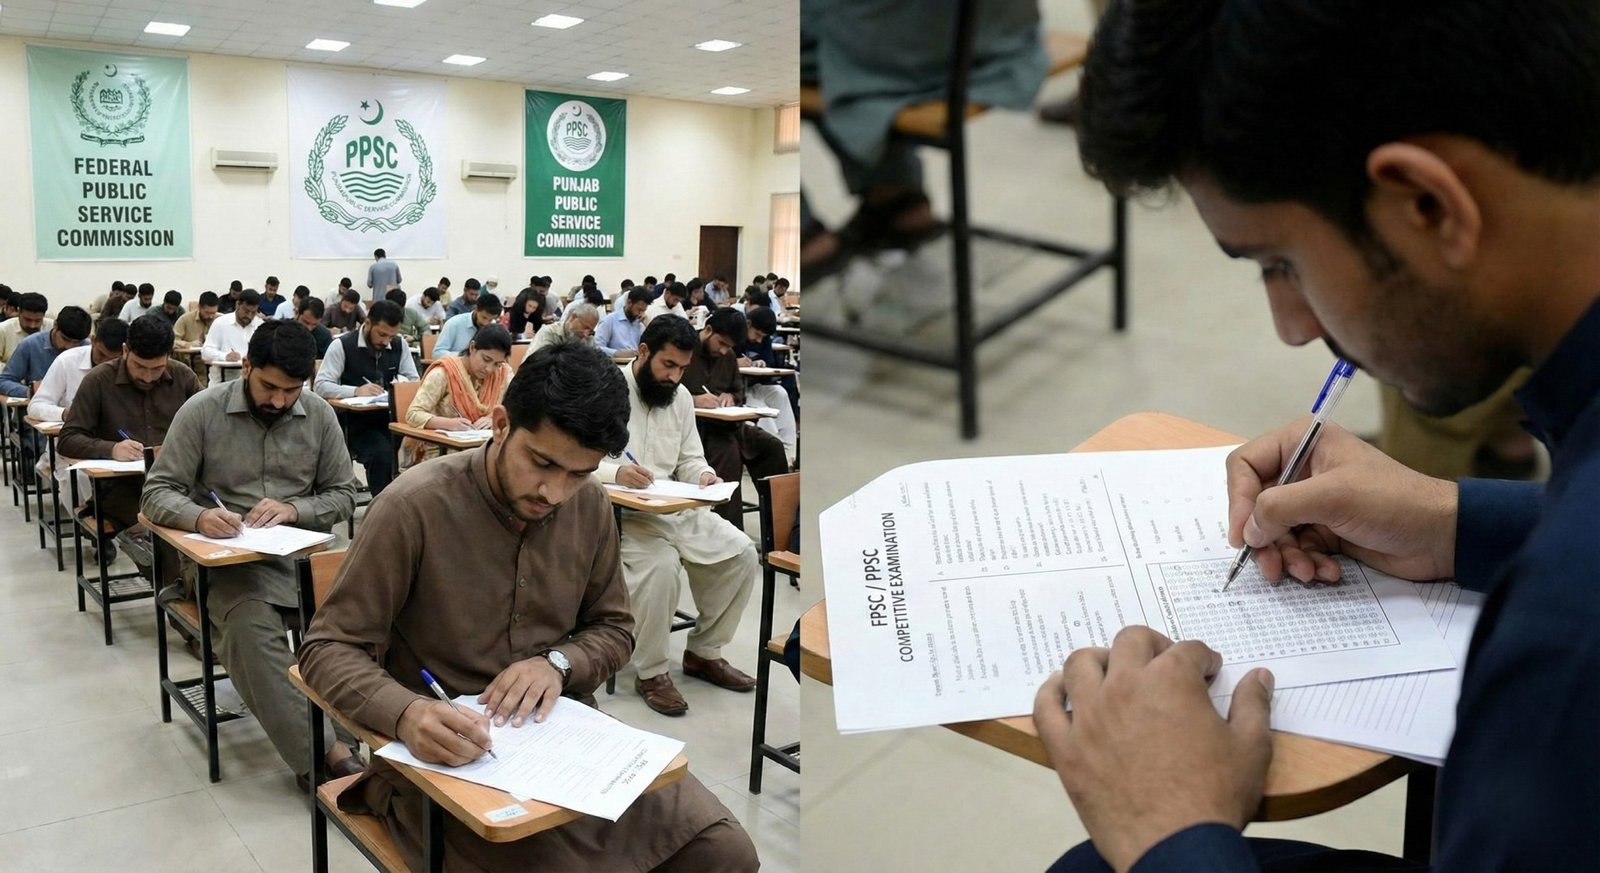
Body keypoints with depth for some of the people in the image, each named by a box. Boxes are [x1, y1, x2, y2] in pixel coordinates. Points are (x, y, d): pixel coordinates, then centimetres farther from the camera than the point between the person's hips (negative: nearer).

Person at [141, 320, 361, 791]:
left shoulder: (319, 415, 4)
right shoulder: (202, 411, -2)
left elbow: (344, 494, 8)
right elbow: (156, 493, -1)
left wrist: (294, 510, -13)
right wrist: (199, 516, -23)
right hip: (231, 558, -2)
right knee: (248, 627, -35)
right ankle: (323, 754, -31)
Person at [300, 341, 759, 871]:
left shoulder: (590, 506, 0)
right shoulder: (414, 508, -15)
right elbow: (328, 648, -10)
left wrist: (558, 662, -11)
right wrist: (405, 713, -30)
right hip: (445, 753, -4)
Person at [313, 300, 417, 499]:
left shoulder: (400, 344, 7)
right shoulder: (342, 346, -5)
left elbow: (414, 381, 13)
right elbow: (320, 386, -9)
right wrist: (356, 391, -24)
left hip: (391, 417, 4)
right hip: (357, 420, -4)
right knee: (382, 453, -34)